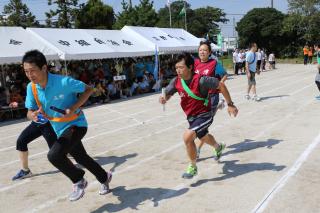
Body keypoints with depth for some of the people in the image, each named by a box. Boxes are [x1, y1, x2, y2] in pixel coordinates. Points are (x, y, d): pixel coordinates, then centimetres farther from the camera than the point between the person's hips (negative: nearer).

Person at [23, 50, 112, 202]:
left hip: (76, 124, -7)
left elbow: (88, 90, -15)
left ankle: (78, 180, 2)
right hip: (60, 129, 7)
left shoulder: (63, 82, -27)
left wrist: (73, 108, -26)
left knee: (54, 155, -26)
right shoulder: (31, 87, -10)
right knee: (81, 158, 22)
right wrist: (33, 115, -28)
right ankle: (105, 178, 49)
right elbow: (30, 111, -3)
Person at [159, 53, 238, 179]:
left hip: (204, 115, -7)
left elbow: (221, 86, -17)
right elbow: (167, 94, 0)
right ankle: (218, 147, 66)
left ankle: (193, 167, -2)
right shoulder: (176, 81, -12)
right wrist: (163, 99, -26)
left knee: (187, 137, -26)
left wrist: (230, 104, -12)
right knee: (204, 137, 31)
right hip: (191, 117, 7)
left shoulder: (201, 80, -28)